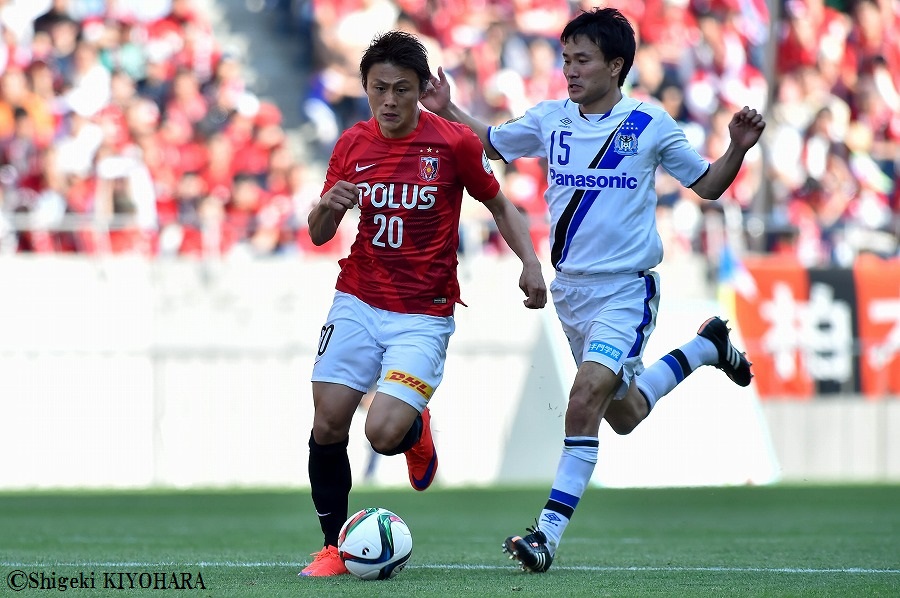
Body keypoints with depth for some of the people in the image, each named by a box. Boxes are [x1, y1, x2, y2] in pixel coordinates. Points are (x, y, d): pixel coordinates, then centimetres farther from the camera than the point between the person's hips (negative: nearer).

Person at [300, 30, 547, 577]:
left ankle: (418, 430, 22)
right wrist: (328, 207, -14)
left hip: (424, 316, -3)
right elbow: (318, 235, 9)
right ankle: (335, 547, 10)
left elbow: (500, 206, 6)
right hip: (357, 303, 3)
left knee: (384, 433, -17)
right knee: (328, 425, -8)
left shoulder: (455, 142, -8)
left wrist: (530, 262, -9)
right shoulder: (353, 144, 3)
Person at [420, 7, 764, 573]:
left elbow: (707, 184, 3)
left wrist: (739, 149, -14)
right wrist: (447, 111, 7)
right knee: (624, 414, 18)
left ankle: (550, 532, -21)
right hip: (570, 288, 5)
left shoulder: (649, 124, -7)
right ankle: (707, 346, 45)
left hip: (627, 288, -5)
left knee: (587, 398, -24)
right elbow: (493, 143, 21)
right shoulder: (550, 120, 2)